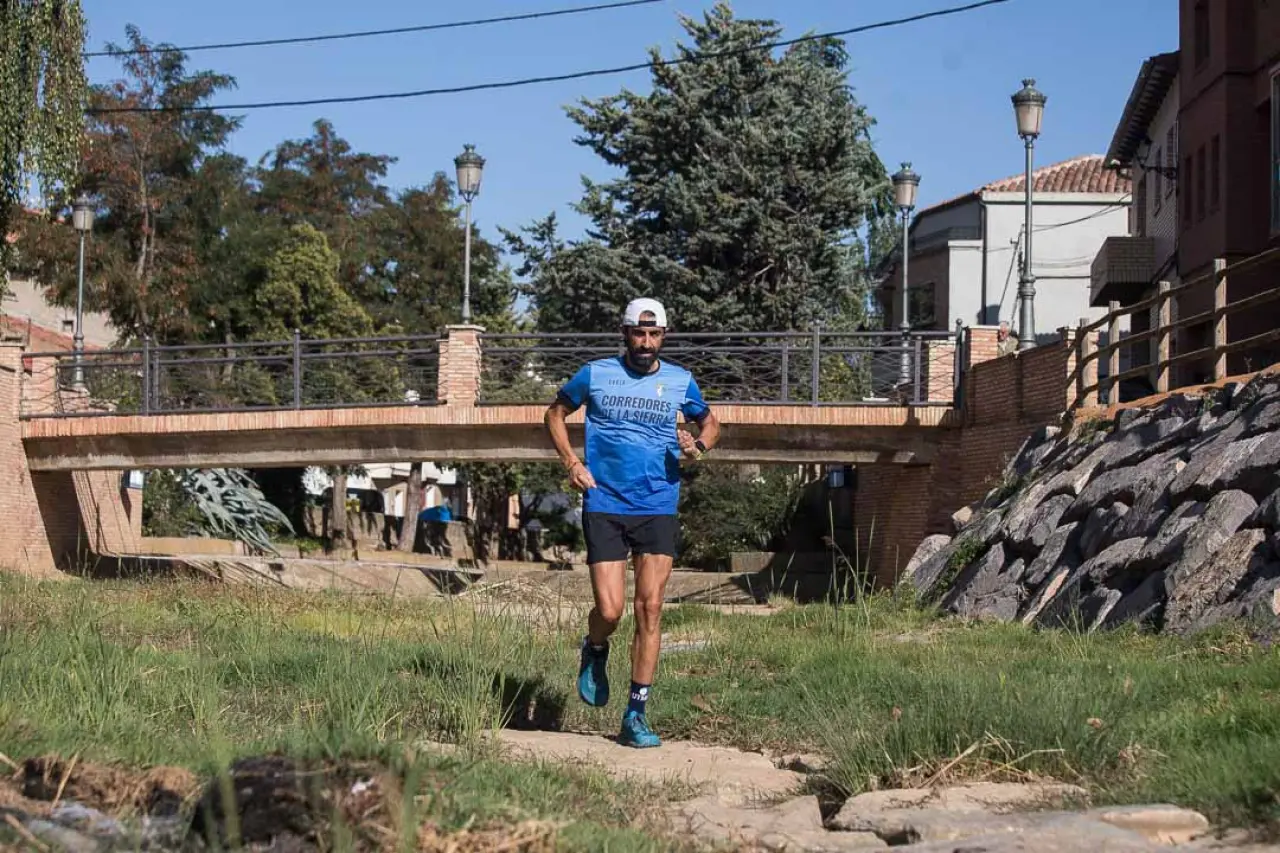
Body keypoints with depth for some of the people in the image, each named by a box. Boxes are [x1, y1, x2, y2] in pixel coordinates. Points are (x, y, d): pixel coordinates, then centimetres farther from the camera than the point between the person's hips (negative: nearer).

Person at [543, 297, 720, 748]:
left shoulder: (680, 381, 7)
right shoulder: (595, 374, 3)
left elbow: (709, 422, 24)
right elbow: (555, 412, 17)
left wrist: (698, 445, 0)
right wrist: (571, 463, 3)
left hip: (658, 509, 1)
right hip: (604, 507, -1)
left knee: (650, 608, -5)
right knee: (609, 611, -10)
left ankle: (636, 716, 2)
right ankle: (594, 653, 28)